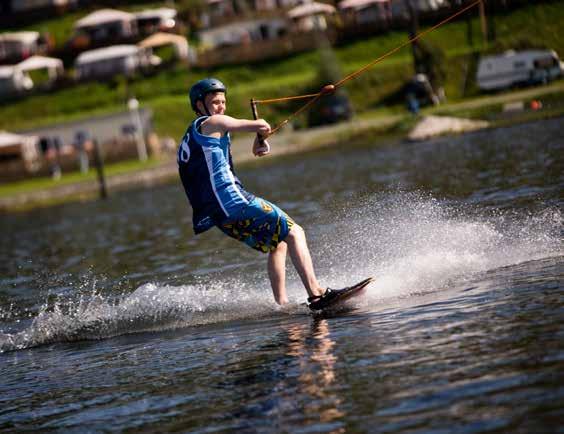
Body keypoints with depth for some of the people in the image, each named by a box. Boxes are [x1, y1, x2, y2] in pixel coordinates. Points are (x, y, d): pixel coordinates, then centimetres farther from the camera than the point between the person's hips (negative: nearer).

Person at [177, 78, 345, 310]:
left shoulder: (188, 140, 24)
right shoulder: (212, 123, -3)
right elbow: (263, 127, -7)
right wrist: (259, 141, 17)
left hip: (220, 216, 9)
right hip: (233, 202, -9)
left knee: (277, 244, 22)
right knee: (294, 233, -9)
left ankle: (282, 304, 13)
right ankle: (315, 293, -22)